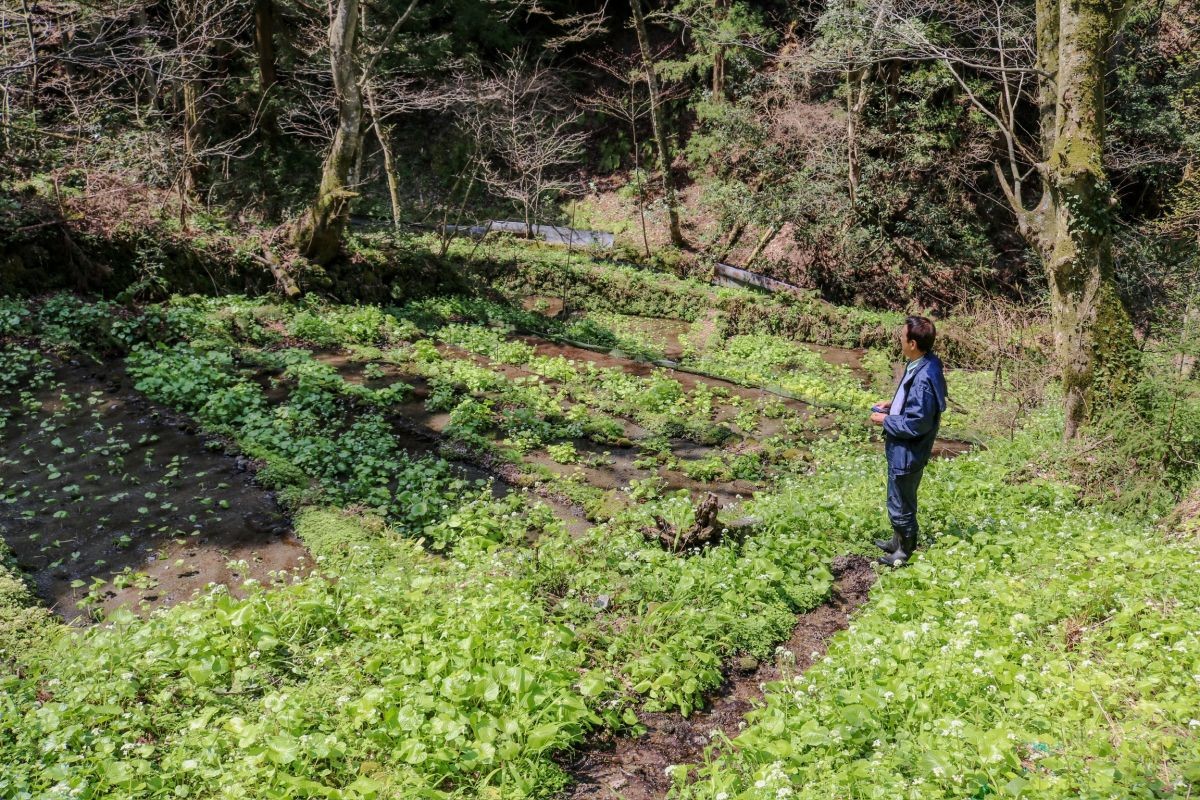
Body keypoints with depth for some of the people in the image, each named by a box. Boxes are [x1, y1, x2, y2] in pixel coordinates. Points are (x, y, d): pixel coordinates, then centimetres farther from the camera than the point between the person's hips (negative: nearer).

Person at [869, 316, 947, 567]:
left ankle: (906, 553, 29)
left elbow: (916, 424, -28)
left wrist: (886, 420, -16)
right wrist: (893, 405, 6)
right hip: (903, 449, 10)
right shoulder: (923, 363, -1)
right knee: (901, 501, 27)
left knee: (901, 506, 10)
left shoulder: (923, 378, -32)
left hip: (907, 453, -10)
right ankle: (898, 542, 45)